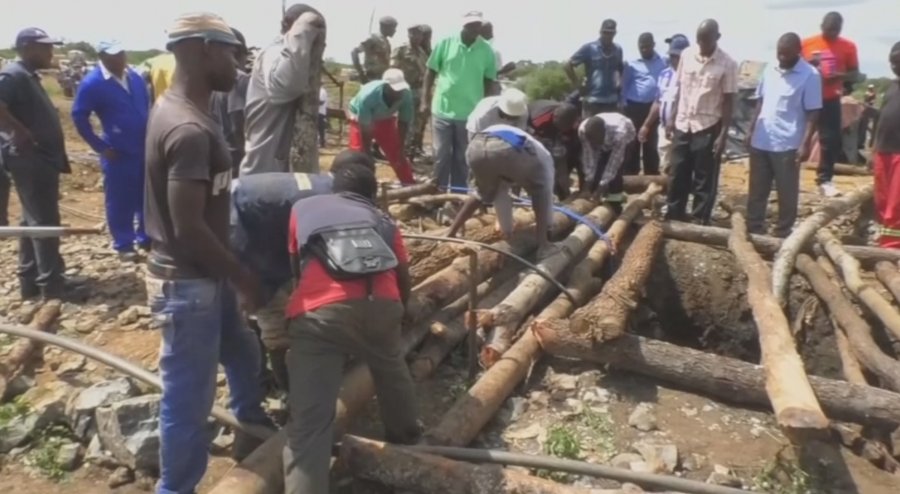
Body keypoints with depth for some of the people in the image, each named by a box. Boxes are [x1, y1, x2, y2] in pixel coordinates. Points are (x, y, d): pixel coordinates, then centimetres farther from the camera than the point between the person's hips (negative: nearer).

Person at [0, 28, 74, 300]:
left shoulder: (28, 76, 16)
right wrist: (23, 135, -23)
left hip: (41, 160, 10)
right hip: (31, 161, -10)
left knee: (33, 221, 14)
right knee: (44, 222, -5)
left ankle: (30, 280, 23)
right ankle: (51, 284, 3)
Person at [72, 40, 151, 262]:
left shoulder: (135, 77, 6)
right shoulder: (93, 84, -10)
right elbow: (79, 116, -7)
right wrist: (100, 147, -8)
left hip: (145, 149, 5)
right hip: (118, 154, -5)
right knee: (120, 202, 3)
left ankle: (146, 238, 27)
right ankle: (124, 245, 15)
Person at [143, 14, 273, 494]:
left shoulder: (175, 107, 6)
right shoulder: (190, 130, -26)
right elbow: (189, 228, -27)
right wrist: (244, 279, -14)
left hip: (202, 275, 10)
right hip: (189, 283, -10)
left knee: (242, 353, 28)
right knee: (189, 398, 5)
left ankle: (252, 431, 51)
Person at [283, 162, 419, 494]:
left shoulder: (303, 209, 28)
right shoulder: (382, 221, 29)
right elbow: (403, 278, 30)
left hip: (319, 313, -2)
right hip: (380, 306, 3)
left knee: (309, 422, -2)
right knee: (392, 371, 33)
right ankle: (406, 438, 55)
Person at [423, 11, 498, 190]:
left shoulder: (487, 50, -2)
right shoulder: (445, 43, -3)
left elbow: (489, 81, 5)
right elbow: (431, 71, 3)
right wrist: (425, 100, 0)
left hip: (470, 113, 1)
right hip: (442, 110, 0)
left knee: (462, 157, 10)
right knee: (441, 154, 6)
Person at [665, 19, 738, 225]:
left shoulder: (727, 64, -10)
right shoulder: (686, 55, 2)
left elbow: (728, 101, -7)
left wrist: (723, 134, -11)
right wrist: (672, 119, 8)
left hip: (708, 128, -4)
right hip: (682, 125, 4)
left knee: (704, 179, 4)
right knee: (678, 175, 11)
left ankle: (700, 221, 14)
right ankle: (673, 217, 24)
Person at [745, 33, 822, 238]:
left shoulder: (810, 75, -9)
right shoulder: (770, 70, 8)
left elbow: (812, 113, -10)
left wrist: (805, 144, -16)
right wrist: (751, 130, 12)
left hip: (788, 145, -5)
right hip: (760, 141, 6)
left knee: (786, 193, 5)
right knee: (757, 190, 12)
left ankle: (782, 234, 14)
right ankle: (754, 230, 22)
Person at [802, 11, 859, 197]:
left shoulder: (848, 46, 2)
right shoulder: (807, 43, -1)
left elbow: (854, 74, 7)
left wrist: (840, 76, -15)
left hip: (830, 99, 2)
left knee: (832, 139, 0)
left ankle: (824, 179, 12)